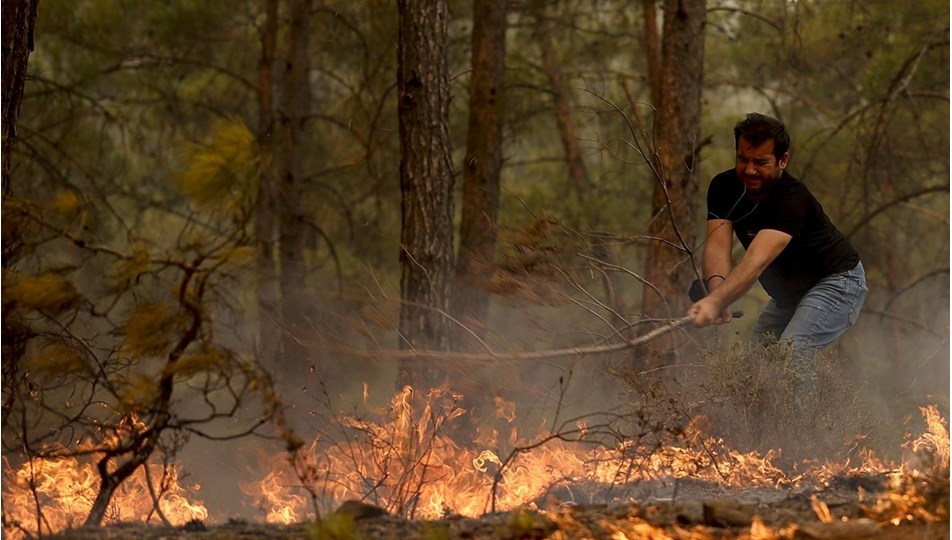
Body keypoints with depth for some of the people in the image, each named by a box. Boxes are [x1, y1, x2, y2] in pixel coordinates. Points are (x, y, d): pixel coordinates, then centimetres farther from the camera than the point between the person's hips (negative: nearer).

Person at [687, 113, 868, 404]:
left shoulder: (792, 199, -34)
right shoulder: (724, 187, -14)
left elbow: (756, 261, -48)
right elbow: (717, 247, -27)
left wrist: (716, 302, -62)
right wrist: (715, 287, -50)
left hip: (836, 283, -8)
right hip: (789, 292, 8)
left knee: (793, 353, -27)